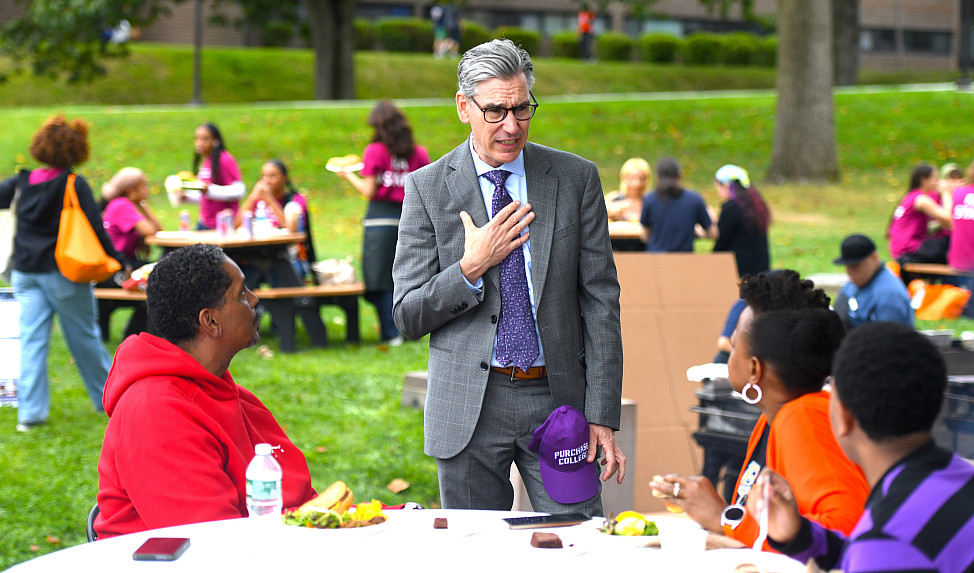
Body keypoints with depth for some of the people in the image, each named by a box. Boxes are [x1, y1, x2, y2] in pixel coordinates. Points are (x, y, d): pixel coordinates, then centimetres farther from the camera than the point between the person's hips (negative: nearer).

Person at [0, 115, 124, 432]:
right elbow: (94, 228, -13)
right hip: (62, 273, -3)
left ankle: (30, 412, -2)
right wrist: (117, 261, -7)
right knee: (84, 337, 10)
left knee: (31, 340, 3)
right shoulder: (75, 186, -12)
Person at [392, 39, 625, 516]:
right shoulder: (426, 187, 1)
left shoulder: (576, 179, 3)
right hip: (469, 406, 0)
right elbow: (408, 317, 2)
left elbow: (600, 301, 2)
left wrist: (602, 416, -4)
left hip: (558, 398, 1)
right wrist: (471, 267, -15)